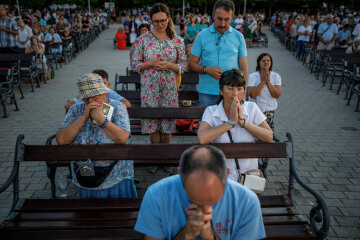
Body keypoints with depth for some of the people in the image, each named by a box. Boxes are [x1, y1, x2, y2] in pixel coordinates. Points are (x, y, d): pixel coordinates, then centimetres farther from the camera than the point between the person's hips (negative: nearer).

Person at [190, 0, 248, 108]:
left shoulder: (238, 37, 6)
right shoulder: (202, 35, 4)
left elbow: (243, 67, 6)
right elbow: (192, 63, 4)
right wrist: (207, 69, -15)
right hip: (206, 93, 0)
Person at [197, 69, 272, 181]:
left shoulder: (252, 108, 4)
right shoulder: (211, 111, -2)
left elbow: (269, 137, -6)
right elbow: (202, 139, -20)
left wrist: (243, 121, -14)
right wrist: (231, 122, -16)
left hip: (248, 171, 1)